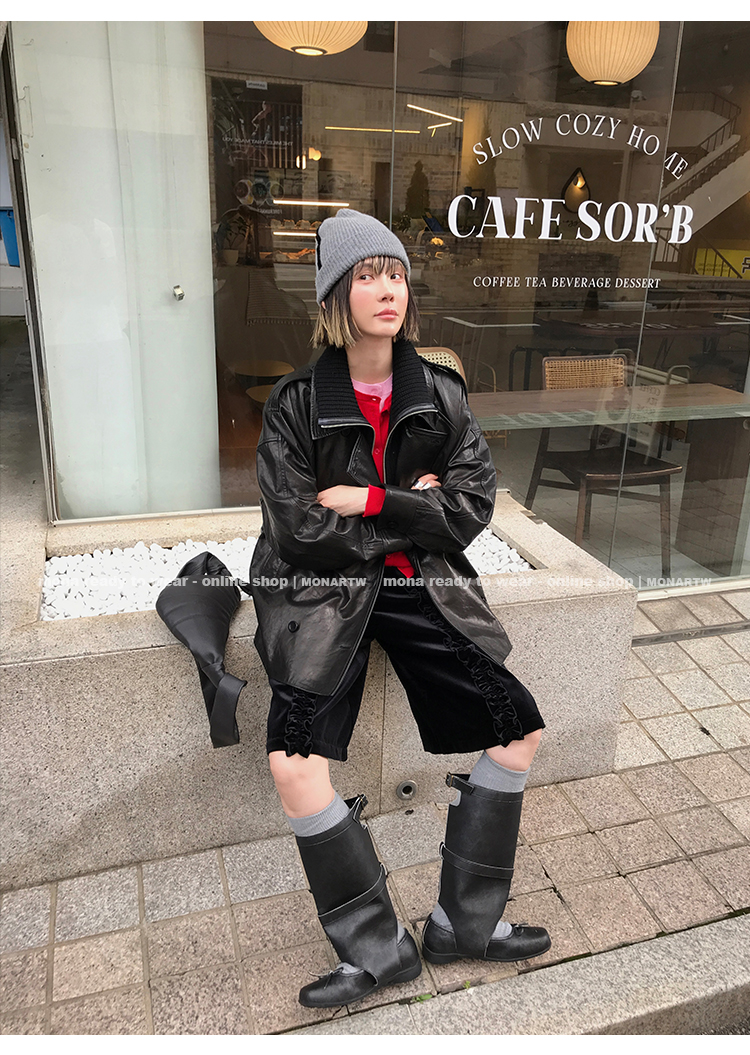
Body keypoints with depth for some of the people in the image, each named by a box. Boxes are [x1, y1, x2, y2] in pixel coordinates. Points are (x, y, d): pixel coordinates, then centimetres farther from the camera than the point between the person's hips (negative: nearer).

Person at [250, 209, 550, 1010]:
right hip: (321, 591, -3)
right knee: (294, 763, -21)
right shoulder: (295, 404, -5)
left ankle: (463, 922, 15)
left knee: (520, 726, -3)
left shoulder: (441, 395, 4)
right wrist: (412, 508, -7)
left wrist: (370, 502, -13)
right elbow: (300, 531, -12)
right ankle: (376, 949, 3)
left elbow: (473, 507, -3)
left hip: (420, 586, 4)